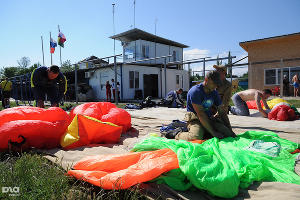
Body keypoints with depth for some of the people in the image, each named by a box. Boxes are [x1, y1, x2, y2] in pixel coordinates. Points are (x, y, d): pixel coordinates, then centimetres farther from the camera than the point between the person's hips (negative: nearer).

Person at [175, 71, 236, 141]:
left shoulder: (214, 92, 8)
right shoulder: (195, 91, -16)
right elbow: (200, 114, -20)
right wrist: (213, 132, -21)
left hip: (210, 119, 7)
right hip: (195, 119, -7)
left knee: (231, 135, -11)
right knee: (196, 137, -37)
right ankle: (178, 135, -5)